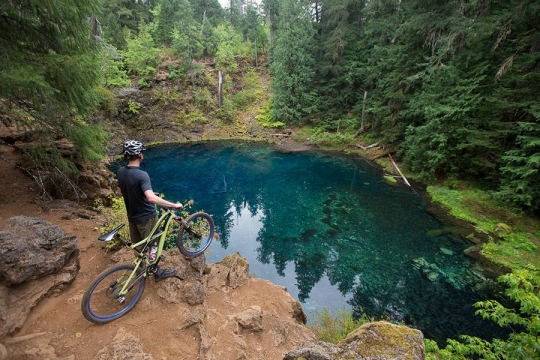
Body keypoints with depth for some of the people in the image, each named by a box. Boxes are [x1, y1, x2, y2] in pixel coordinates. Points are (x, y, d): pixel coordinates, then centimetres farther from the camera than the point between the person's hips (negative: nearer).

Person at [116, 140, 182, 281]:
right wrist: (174, 205, -34)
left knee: (137, 245, 22)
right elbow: (151, 198, -39)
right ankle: (158, 272, 27)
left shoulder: (121, 171, -3)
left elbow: (120, 193, 10)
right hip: (146, 217, -7)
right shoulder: (142, 175, -28)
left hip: (132, 216, 7)